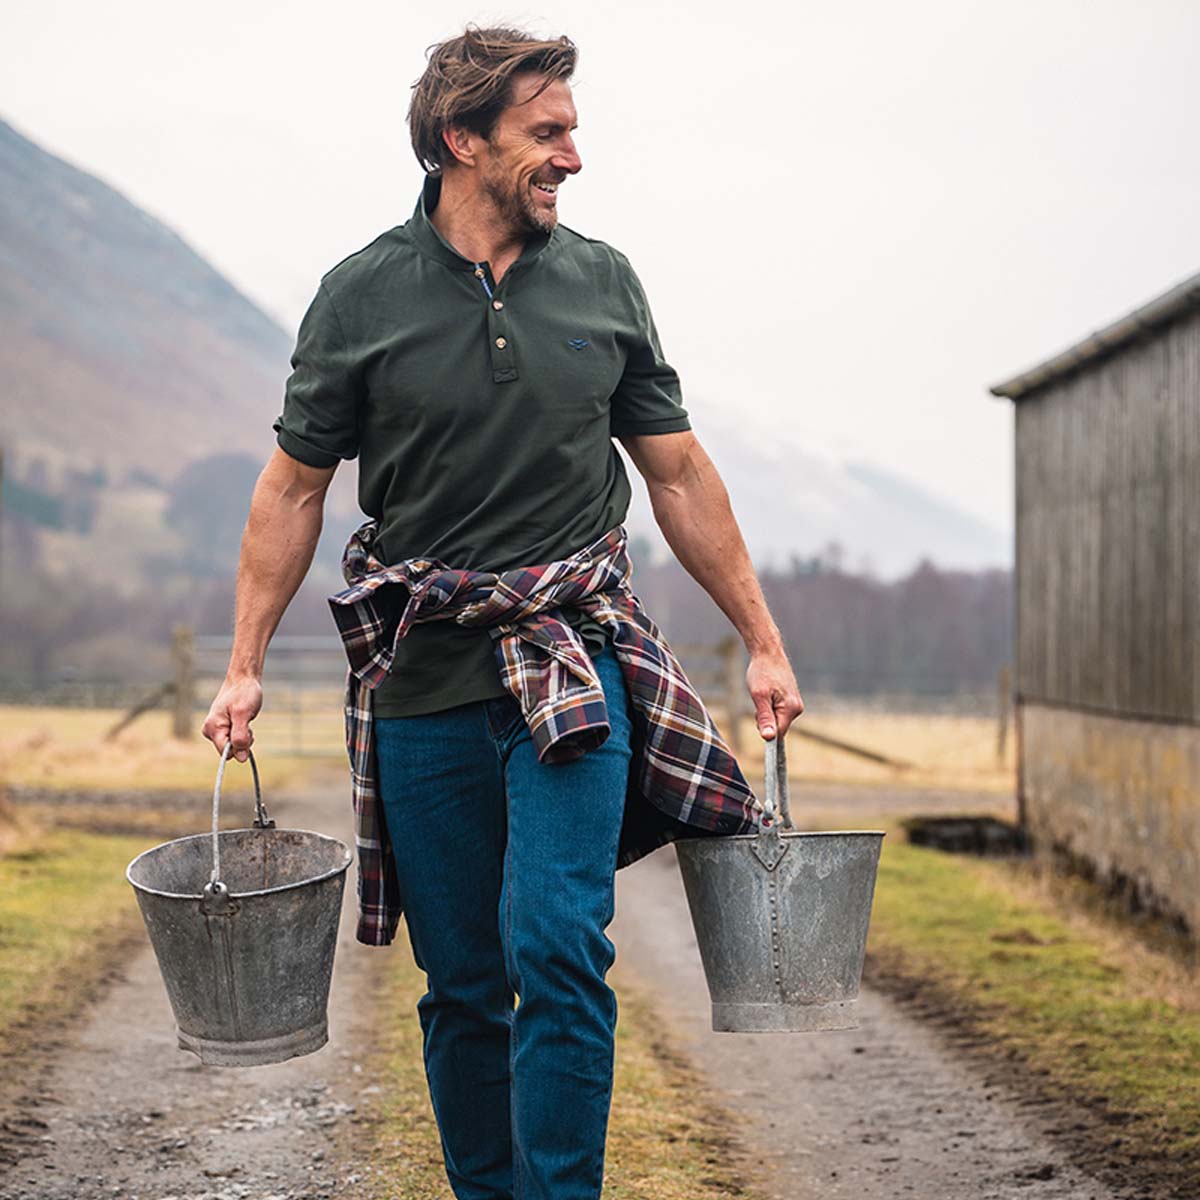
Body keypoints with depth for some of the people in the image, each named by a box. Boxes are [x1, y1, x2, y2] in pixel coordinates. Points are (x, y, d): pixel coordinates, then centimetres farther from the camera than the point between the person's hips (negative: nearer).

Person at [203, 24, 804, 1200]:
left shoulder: (602, 283, 6)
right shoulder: (363, 295, 0)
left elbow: (678, 473, 12)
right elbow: (294, 486, 6)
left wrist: (763, 640, 11)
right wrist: (245, 666, 1)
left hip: (574, 660, 0)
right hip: (422, 680, 0)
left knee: (557, 948, -15)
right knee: (462, 985, 7)